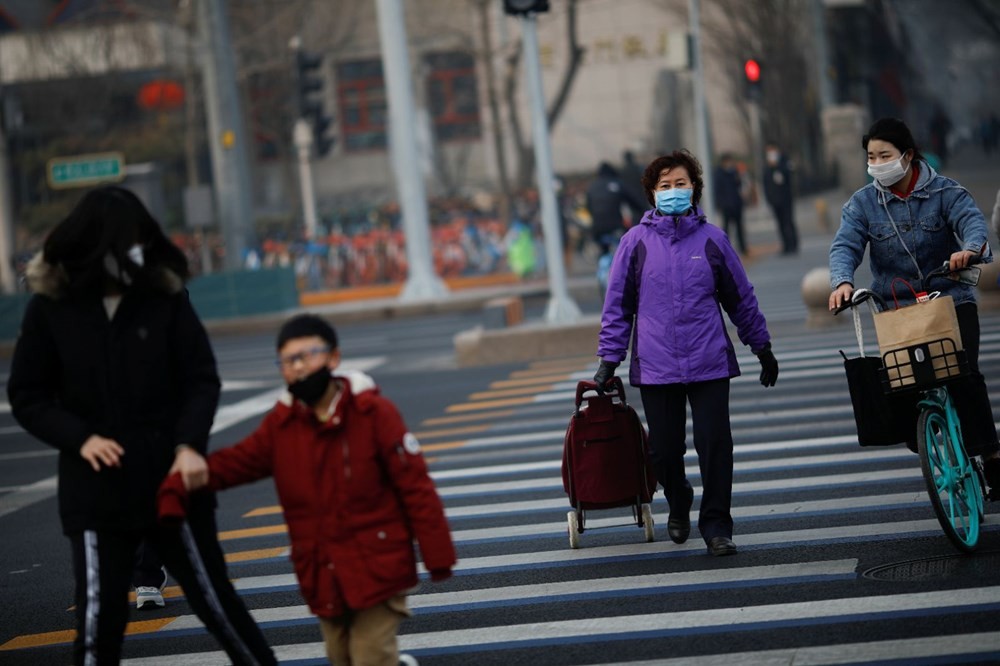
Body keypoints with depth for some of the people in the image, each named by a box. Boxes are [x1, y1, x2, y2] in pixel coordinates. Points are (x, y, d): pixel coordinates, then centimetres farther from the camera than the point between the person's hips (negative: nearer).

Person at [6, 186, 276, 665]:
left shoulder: (166, 296, -4)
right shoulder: (50, 306, -4)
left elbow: (201, 379, -1)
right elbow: (27, 395, 1)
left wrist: (189, 444, -17)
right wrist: (79, 437, -14)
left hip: (172, 480, 0)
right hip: (96, 491, 0)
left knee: (213, 597, 11)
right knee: (98, 618, 1)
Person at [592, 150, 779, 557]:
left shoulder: (712, 239, 4)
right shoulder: (636, 241, 2)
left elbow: (741, 298, 14)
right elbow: (618, 304, 7)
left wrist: (763, 348, 19)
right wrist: (609, 359, 4)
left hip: (709, 363, 0)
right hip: (655, 367, 0)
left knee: (715, 444, -7)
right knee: (664, 450, 6)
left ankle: (716, 526, 4)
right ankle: (678, 508, 35)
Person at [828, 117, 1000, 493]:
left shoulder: (945, 192, -3)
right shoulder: (862, 203, 2)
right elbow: (845, 245, -11)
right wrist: (842, 281, -33)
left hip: (951, 298, -2)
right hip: (895, 306, 2)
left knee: (965, 374, -15)